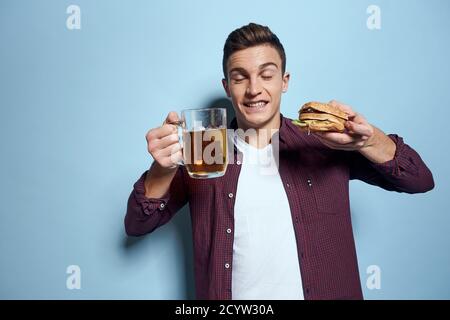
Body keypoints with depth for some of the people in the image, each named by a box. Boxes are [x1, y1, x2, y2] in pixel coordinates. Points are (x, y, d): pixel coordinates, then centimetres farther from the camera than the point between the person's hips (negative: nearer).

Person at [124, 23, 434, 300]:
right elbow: (137, 225, -8)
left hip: (324, 292, 1)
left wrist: (367, 140, -26)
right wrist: (164, 169, -29)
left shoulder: (323, 144, -6)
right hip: (230, 292, 0)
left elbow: (421, 180, -5)